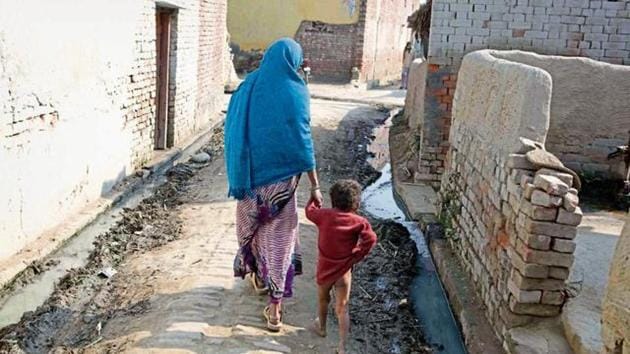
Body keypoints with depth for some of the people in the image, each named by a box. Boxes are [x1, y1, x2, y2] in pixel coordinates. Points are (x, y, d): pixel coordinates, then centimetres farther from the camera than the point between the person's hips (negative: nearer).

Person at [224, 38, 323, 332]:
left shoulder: (247, 87, 2)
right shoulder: (294, 93, -11)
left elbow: (233, 131, 8)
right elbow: (302, 141, -13)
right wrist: (314, 186, -10)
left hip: (249, 173, 4)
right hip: (280, 177, -4)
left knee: (253, 225, 23)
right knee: (279, 235, 1)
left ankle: (259, 277, 43)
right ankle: (275, 307, 1)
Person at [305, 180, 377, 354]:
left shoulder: (325, 215, -10)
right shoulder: (359, 222, -14)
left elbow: (310, 211, 8)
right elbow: (371, 238, -26)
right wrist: (356, 257, -15)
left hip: (325, 269, 1)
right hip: (344, 271, -1)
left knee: (323, 299, 27)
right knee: (342, 309, 7)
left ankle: (321, 326, 50)